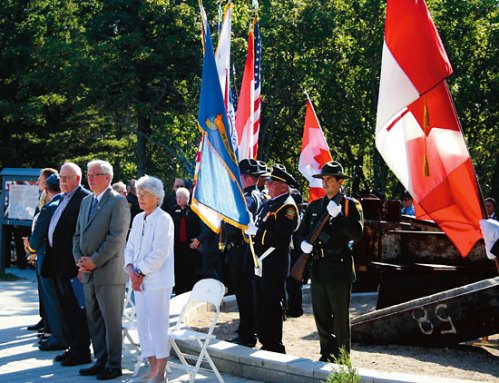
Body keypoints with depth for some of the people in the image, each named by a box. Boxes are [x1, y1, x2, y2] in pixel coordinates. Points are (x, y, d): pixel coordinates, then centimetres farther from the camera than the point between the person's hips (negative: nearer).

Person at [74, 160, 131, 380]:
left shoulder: (118, 202, -9)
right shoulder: (86, 202, 16)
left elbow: (116, 237, -16)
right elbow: (78, 234, 18)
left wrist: (94, 261, -15)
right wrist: (79, 259, 1)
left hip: (109, 273, -8)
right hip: (88, 273, 8)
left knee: (111, 321, -1)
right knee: (94, 319, 13)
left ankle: (114, 365, 8)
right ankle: (101, 361, 22)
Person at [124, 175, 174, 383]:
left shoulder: (163, 219, -9)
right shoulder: (138, 219, 13)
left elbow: (159, 253, -15)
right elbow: (130, 247, 14)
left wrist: (142, 273, -13)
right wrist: (130, 269, -3)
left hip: (157, 280, -7)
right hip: (139, 280, 8)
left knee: (158, 326, -5)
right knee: (143, 325, 10)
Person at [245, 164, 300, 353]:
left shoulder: (288, 206, -11)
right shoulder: (268, 203, 18)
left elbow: (281, 235, -22)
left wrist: (256, 230, -19)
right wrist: (250, 228, 3)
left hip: (275, 264, -9)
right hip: (261, 262, 9)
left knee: (272, 304, -4)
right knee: (261, 303, 13)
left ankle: (275, 346, 3)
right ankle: (265, 341, 22)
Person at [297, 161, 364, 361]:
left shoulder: (350, 205, -2)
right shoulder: (314, 206, 14)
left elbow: (357, 233, -15)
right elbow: (301, 231, 19)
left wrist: (337, 215, -22)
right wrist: (304, 242, -3)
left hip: (339, 269, -6)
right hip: (318, 268, 6)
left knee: (340, 316, -1)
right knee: (321, 315, 12)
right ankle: (327, 354, 24)